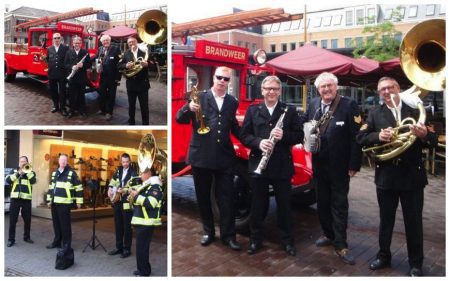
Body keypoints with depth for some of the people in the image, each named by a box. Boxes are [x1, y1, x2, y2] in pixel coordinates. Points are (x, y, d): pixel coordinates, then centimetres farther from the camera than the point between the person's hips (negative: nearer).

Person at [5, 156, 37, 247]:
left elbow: (33, 181, -11)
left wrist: (27, 171, -12)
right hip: (15, 198, 0)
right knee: (12, 220, 0)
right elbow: (8, 180, -5)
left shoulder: (31, 172, 9)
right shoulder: (14, 171, 12)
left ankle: (26, 237, 23)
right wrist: (18, 173, -11)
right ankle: (11, 239, 8)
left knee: (27, 220, 8)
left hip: (26, 199, 0)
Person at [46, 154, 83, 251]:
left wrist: (79, 201, -7)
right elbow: (50, 187, 23)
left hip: (64, 203, -6)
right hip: (54, 203, 6)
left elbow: (78, 187, -5)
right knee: (56, 223, 13)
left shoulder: (71, 173, -4)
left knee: (65, 224, -4)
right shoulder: (54, 173, 15)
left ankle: (66, 244, 3)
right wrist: (49, 199, 18)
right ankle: (57, 242, 25)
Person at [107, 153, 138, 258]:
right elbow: (113, 180, 25)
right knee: (118, 226, 13)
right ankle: (119, 247, 24)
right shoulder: (118, 170, 10)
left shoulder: (134, 172, -8)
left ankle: (127, 249, 10)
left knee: (127, 227, 0)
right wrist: (110, 188, 7)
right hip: (117, 202, 6)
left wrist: (124, 190, -28)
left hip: (127, 203, -6)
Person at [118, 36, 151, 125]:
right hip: (131, 83, 3)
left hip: (142, 83, -3)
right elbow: (119, 66, 4)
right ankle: (131, 123, 26)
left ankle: (146, 124, 10)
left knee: (144, 106, 1)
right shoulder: (126, 54, 7)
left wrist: (146, 64, -27)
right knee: (131, 105, 13)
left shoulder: (144, 52, -1)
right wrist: (126, 66, -16)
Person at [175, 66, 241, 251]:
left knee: (226, 198, 3)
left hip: (224, 157, 1)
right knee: (203, 197, 11)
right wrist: (188, 108, -23)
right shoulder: (199, 97, 0)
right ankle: (208, 231, 27)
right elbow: (180, 119, -4)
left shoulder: (232, 102, 9)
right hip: (201, 155, -1)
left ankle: (228, 235, 14)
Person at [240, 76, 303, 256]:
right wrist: (258, 142, -17)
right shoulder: (253, 110, 5)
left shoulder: (290, 111, 4)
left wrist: (284, 136, -18)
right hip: (258, 164, 1)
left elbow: (299, 136, 1)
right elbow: (244, 135, 1)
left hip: (282, 166, 0)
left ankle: (287, 240, 24)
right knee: (257, 205, 10)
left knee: (284, 205, 9)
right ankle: (255, 240, 24)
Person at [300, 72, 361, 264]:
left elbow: (356, 137, -13)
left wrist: (354, 164, -15)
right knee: (322, 202, 15)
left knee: (339, 204, 2)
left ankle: (341, 245, 10)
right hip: (319, 164, 5)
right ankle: (329, 234, 33)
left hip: (339, 165, -5)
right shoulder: (313, 104, 5)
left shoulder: (349, 105, -10)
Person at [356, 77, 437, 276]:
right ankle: (384, 256, 32)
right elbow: (360, 138, -5)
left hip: (412, 175, -1)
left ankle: (415, 264, 24)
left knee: (414, 221, 9)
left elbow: (433, 141, -1)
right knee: (386, 219, 15)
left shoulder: (415, 111, 1)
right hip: (385, 175, 1)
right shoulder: (375, 114, 3)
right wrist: (378, 136, -23)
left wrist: (424, 135, -24)